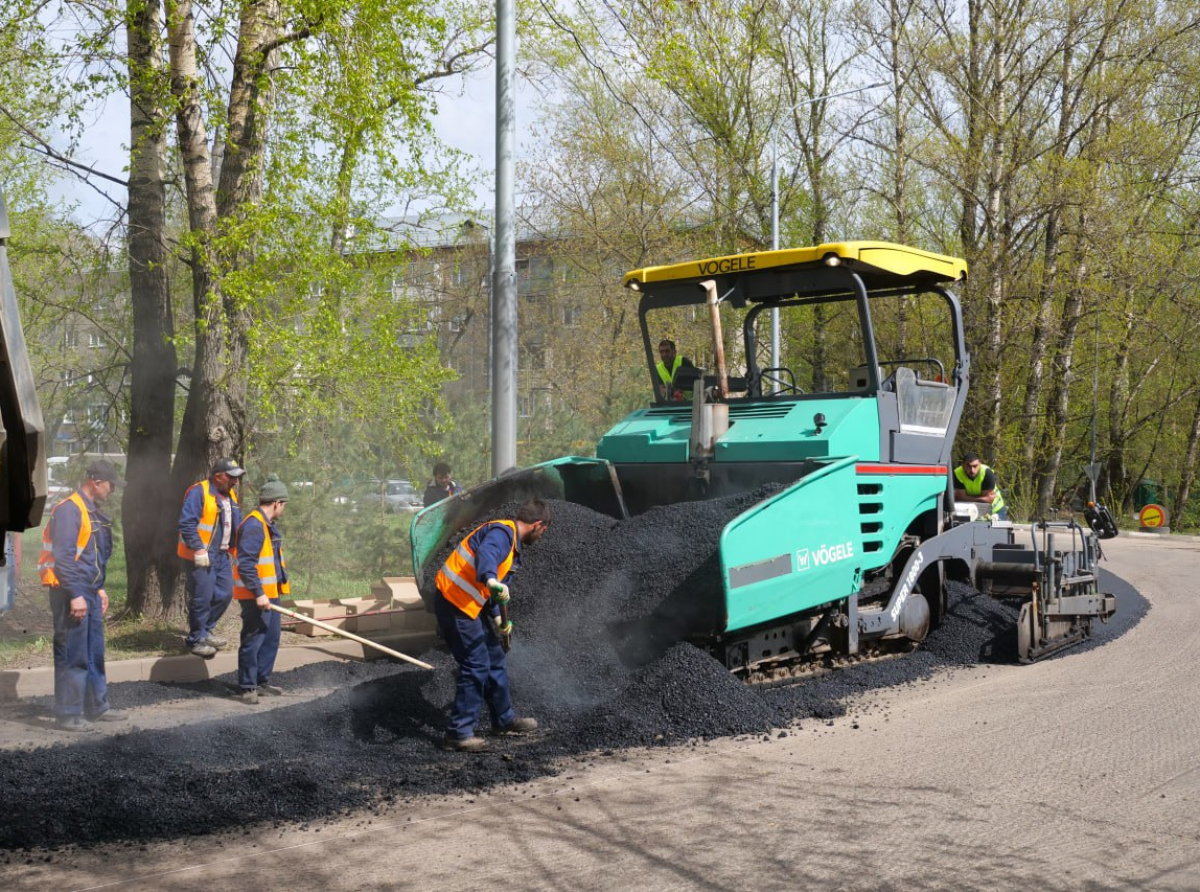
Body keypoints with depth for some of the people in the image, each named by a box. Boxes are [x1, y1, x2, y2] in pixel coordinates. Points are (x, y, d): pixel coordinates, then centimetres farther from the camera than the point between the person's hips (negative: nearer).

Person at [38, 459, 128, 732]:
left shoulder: (93, 512, 15)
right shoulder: (69, 510, -15)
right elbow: (64, 557, -21)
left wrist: (99, 589, 22)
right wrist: (75, 595, -22)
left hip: (89, 593, 10)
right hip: (71, 593, -10)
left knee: (94, 654, 15)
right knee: (72, 656, -4)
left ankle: (97, 707, 24)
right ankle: (67, 714, 3)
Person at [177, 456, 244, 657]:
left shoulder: (230, 496, 14)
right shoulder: (198, 492, -13)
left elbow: (238, 526, 21)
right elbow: (187, 523, -19)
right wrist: (198, 549, -21)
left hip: (222, 556, 9)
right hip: (202, 556, -9)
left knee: (225, 594, 12)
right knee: (202, 598, -4)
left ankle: (206, 631, 28)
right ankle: (196, 640, 9)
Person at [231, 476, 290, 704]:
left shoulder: (268, 525, 15)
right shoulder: (253, 525, -19)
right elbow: (245, 564, -24)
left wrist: (281, 583, 22)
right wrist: (258, 593, -25)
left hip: (269, 593, 11)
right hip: (256, 596, -11)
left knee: (271, 639, 16)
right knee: (253, 641, -4)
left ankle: (262, 681, 26)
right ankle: (247, 687, 3)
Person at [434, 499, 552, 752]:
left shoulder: (512, 543, 18)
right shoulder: (502, 532, -15)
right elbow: (485, 555, -38)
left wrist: (497, 619, 28)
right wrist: (491, 579, -56)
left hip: (470, 606, 10)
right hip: (455, 602, -10)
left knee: (494, 658, 17)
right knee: (476, 666, -9)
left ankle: (504, 720, 30)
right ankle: (459, 732, -4)